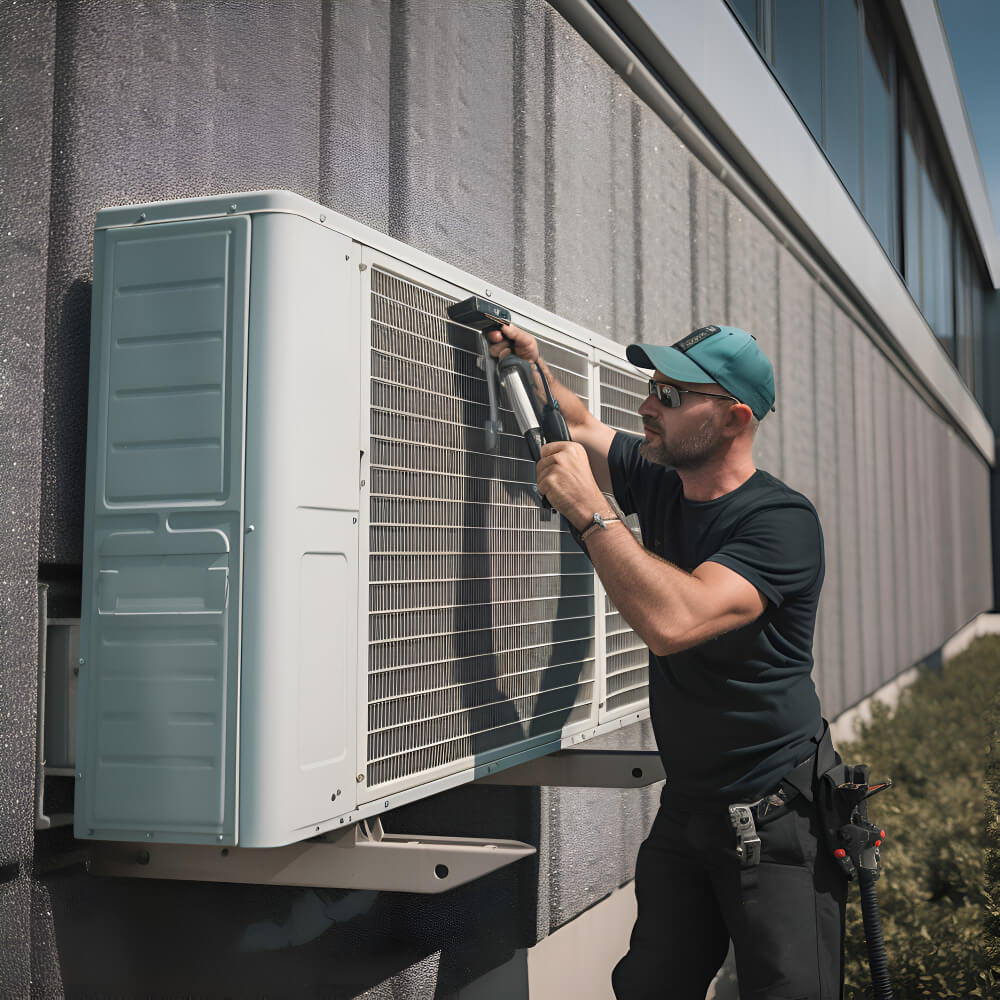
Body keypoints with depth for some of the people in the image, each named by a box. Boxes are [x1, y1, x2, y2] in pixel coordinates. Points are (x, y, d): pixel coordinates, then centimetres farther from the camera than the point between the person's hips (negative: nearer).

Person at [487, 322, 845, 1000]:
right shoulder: (657, 484, 3)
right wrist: (533, 368, 4)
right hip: (685, 807, 7)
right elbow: (581, 428, 23)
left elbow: (671, 622, -35)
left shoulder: (782, 520, -20)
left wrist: (589, 511, -27)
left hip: (779, 819, -7)